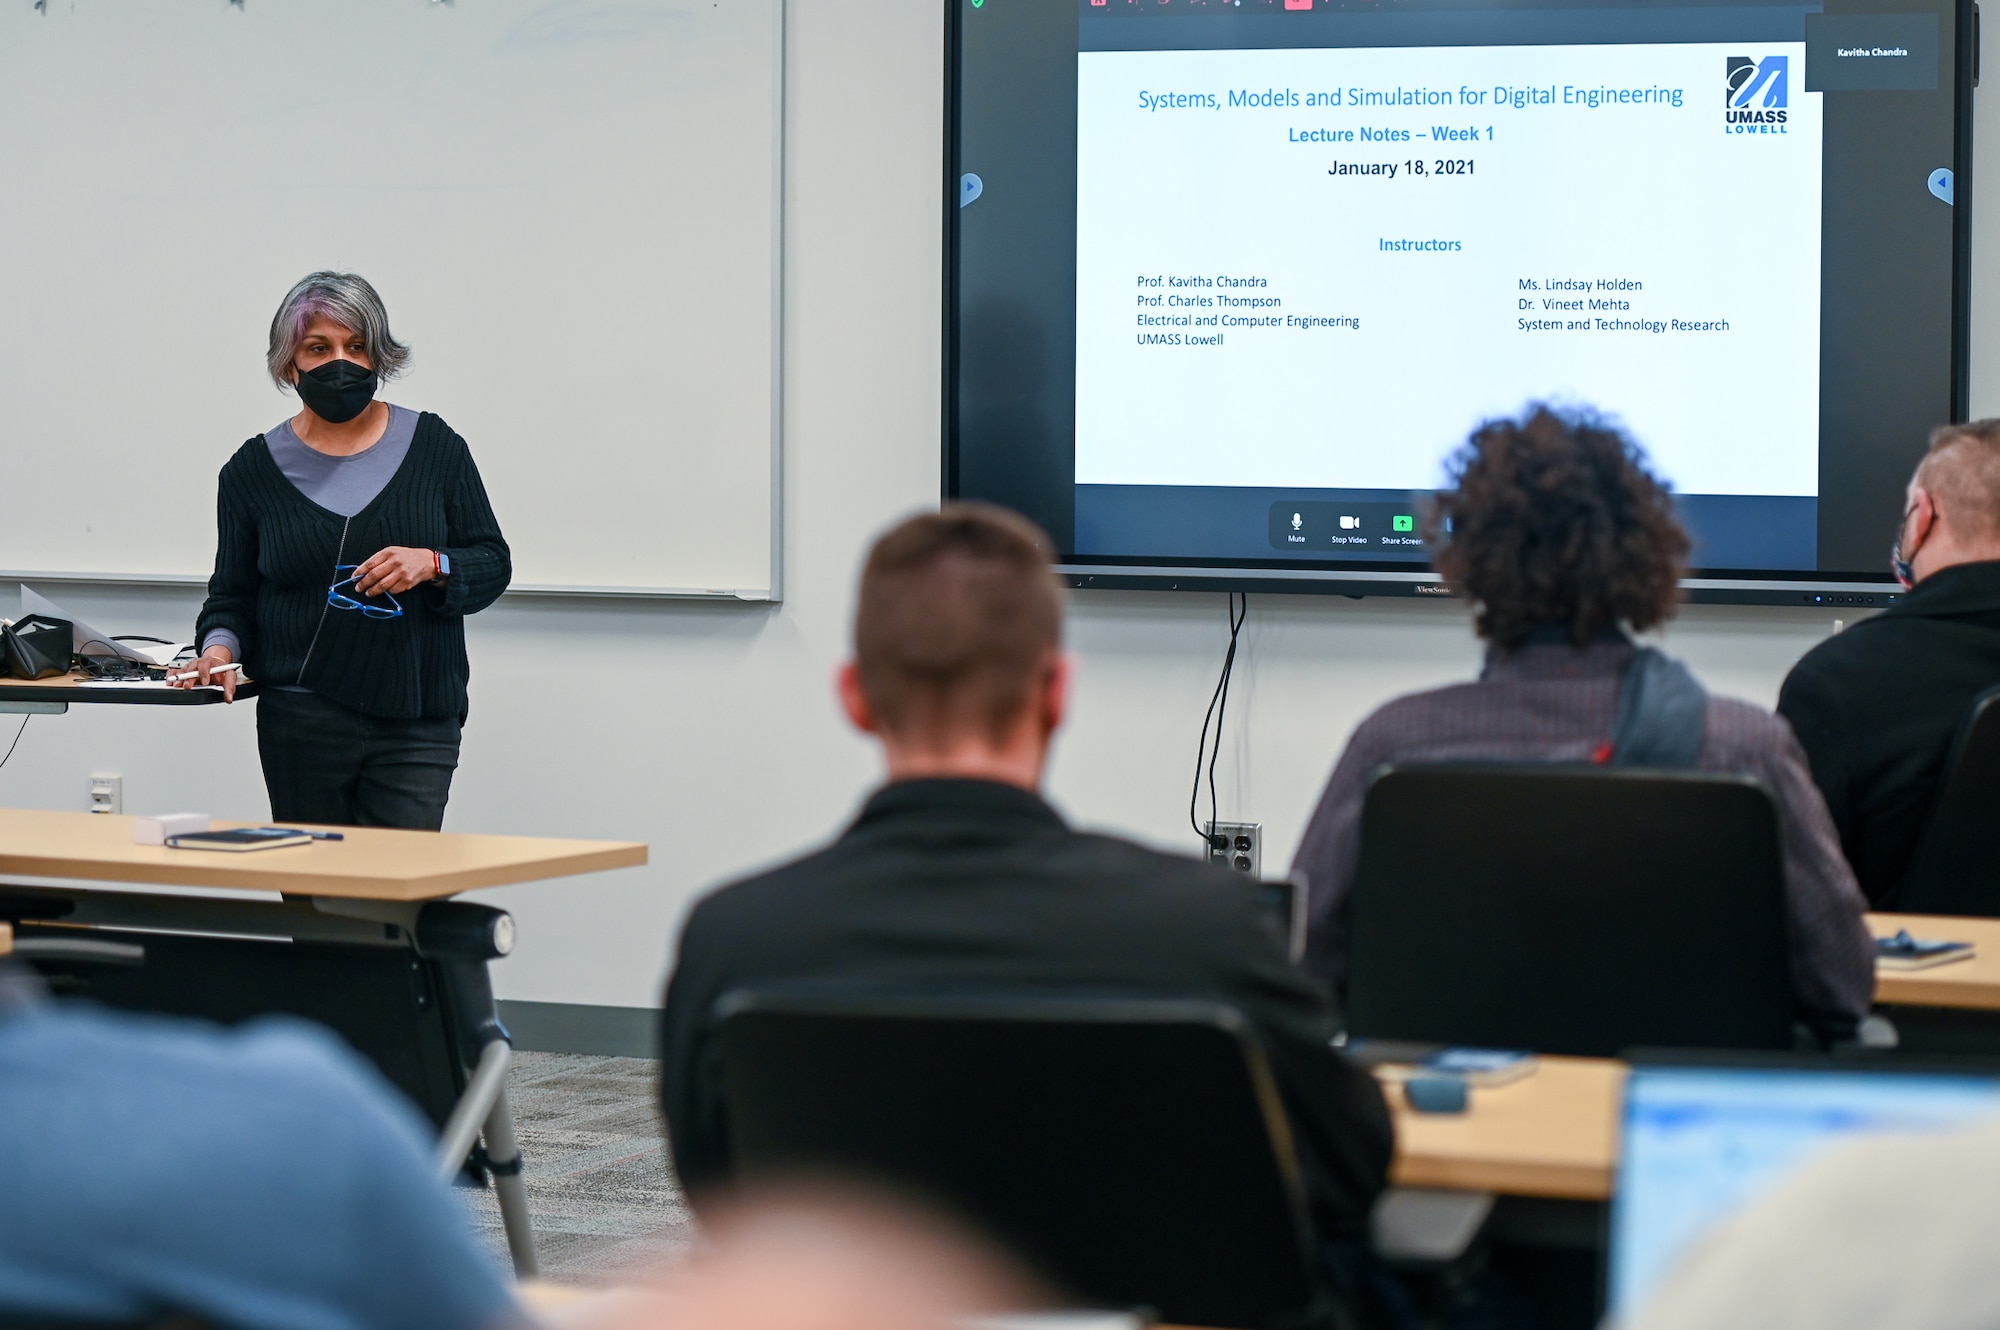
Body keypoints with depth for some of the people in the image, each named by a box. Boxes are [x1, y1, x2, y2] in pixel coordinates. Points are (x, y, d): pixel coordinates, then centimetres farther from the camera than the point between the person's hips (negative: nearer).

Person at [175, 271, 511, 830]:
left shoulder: (434, 447, 5)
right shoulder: (254, 469, 7)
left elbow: (493, 562, 7)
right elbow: (232, 593, 13)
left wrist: (433, 565, -12)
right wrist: (220, 645, -7)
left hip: (416, 723, -1)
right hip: (300, 726, 1)